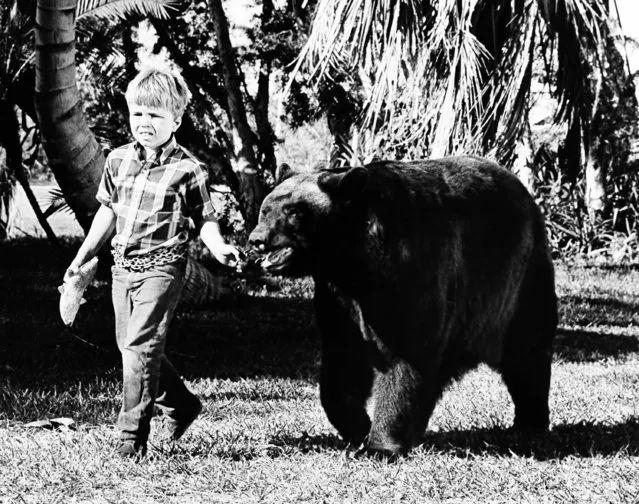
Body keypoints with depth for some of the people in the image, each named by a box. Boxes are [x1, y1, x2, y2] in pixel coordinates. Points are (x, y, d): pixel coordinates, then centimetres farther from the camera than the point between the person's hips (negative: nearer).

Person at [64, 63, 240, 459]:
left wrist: (220, 249, -21)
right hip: (124, 266, 7)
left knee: (140, 347, -13)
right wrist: (82, 258, 19)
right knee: (130, 346, 14)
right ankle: (181, 404, 34)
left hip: (162, 267, -7)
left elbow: (205, 218, -2)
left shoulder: (187, 169, -8)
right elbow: (108, 211, 18)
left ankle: (134, 434, -8)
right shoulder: (119, 161, 8)